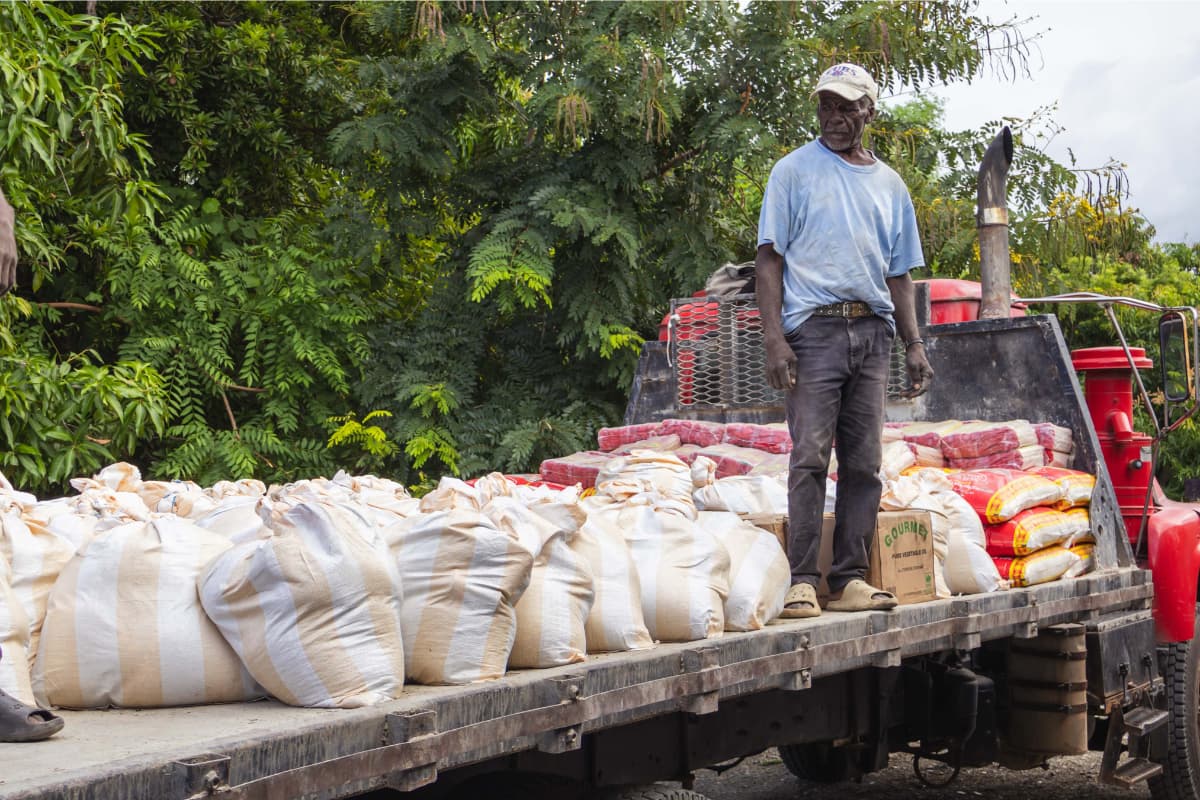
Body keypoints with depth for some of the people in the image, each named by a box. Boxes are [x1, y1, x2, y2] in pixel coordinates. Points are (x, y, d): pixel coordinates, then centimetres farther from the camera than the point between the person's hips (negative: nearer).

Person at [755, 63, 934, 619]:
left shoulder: (889, 184, 19)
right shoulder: (795, 171, 6)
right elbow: (769, 257, 0)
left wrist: (914, 345, 13)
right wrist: (774, 337, -11)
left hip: (873, 332, 5)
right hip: (814, 328, -4)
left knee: (864, 464, 2)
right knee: (809, 459, -11)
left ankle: (850, 579, 6)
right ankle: (802, 582, -10)